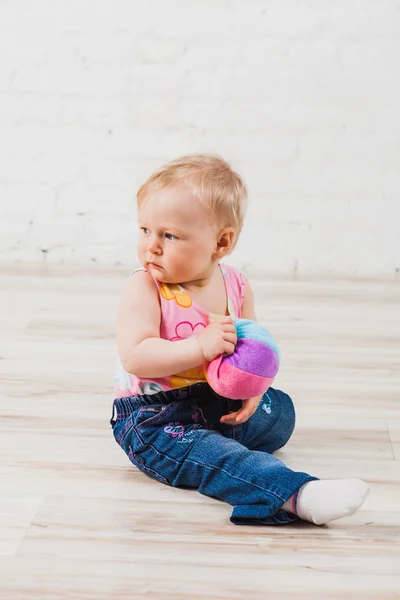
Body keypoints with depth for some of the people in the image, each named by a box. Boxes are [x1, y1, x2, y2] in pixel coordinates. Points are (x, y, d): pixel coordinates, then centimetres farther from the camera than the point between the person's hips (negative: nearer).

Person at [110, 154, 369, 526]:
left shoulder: (235, 286, 0)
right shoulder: (143, 289, -15)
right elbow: (134, 356, -26)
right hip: (151, 418, -7)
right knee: (209, 455, -34)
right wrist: (201, 347, -35)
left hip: (215, 405, 8)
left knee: (280, 409, 13)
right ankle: (297, 495, -49)